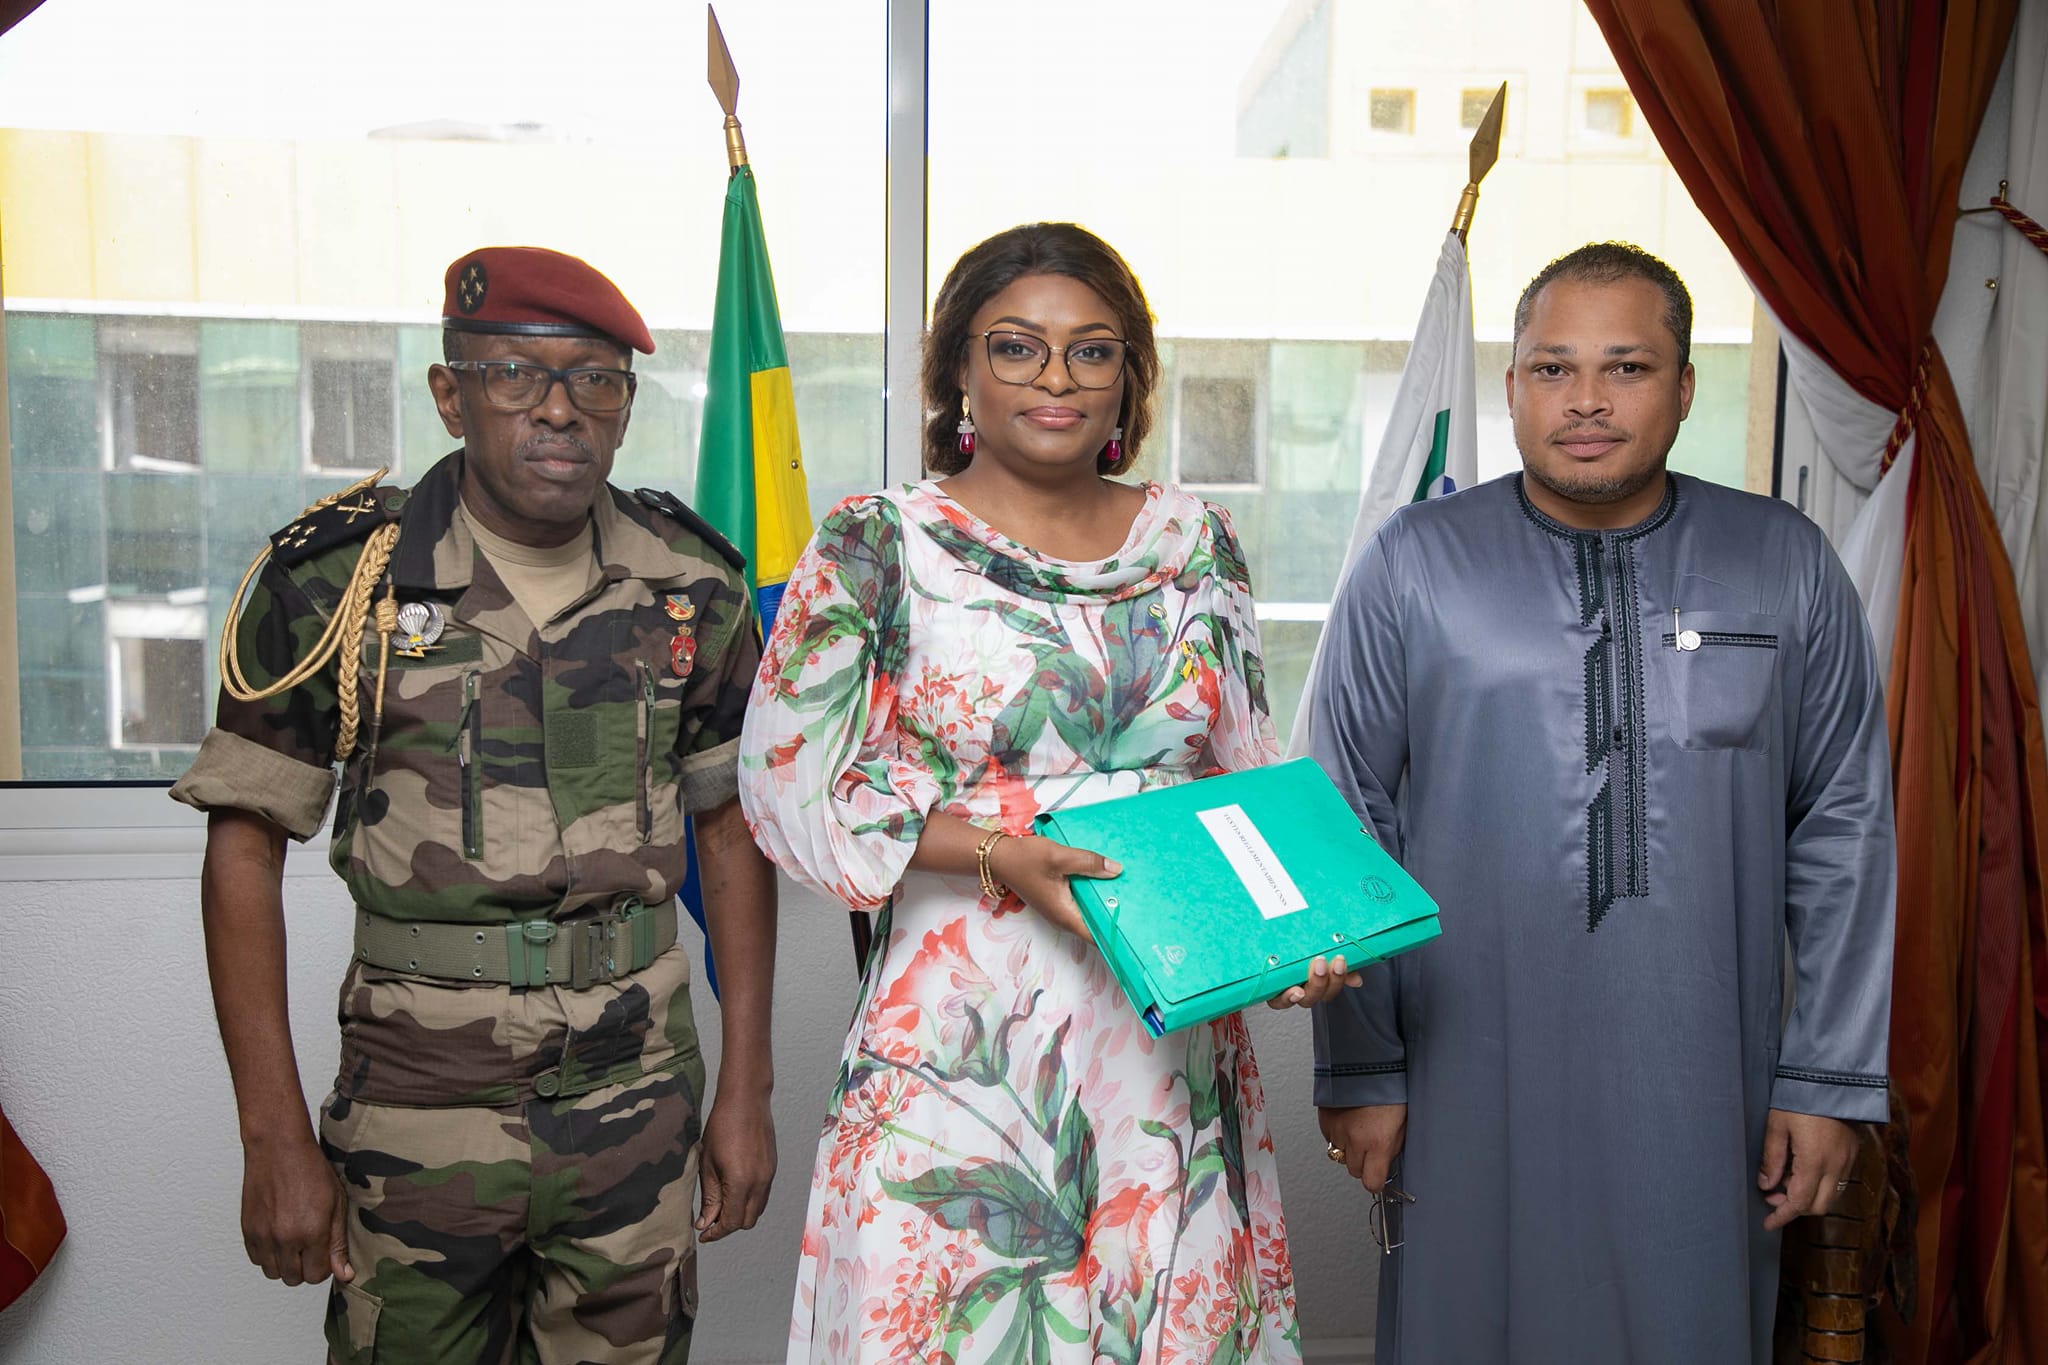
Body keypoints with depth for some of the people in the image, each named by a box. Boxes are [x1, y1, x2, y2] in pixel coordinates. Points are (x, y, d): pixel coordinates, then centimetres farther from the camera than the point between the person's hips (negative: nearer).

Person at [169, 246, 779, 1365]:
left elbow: (733, 831, 5)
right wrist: (276, 1138, -8)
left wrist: (746, 1092, 3)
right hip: (417, 1109, -2)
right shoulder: (337, 579, -7)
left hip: (639, 1097, 2)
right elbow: (245, 850, -5)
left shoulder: (691, 588, -1)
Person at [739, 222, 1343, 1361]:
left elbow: (1250, 780, 13)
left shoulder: (1196, 541, 8)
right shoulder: (880, 545, -4)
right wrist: (1002, 856, -17)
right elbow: (792, 786, -6)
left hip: (1174, 1036, 4)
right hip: (961, 1039, -3)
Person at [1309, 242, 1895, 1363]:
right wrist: (1356, 1071, -2)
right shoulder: (1411, 565, -3)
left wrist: (1832, 1077, 2)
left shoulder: (1786, 565, 2)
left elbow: (1843, 829, 5)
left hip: (1700, 1090, 2)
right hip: (1469, 1080, -1)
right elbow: (1347, 829, -1)